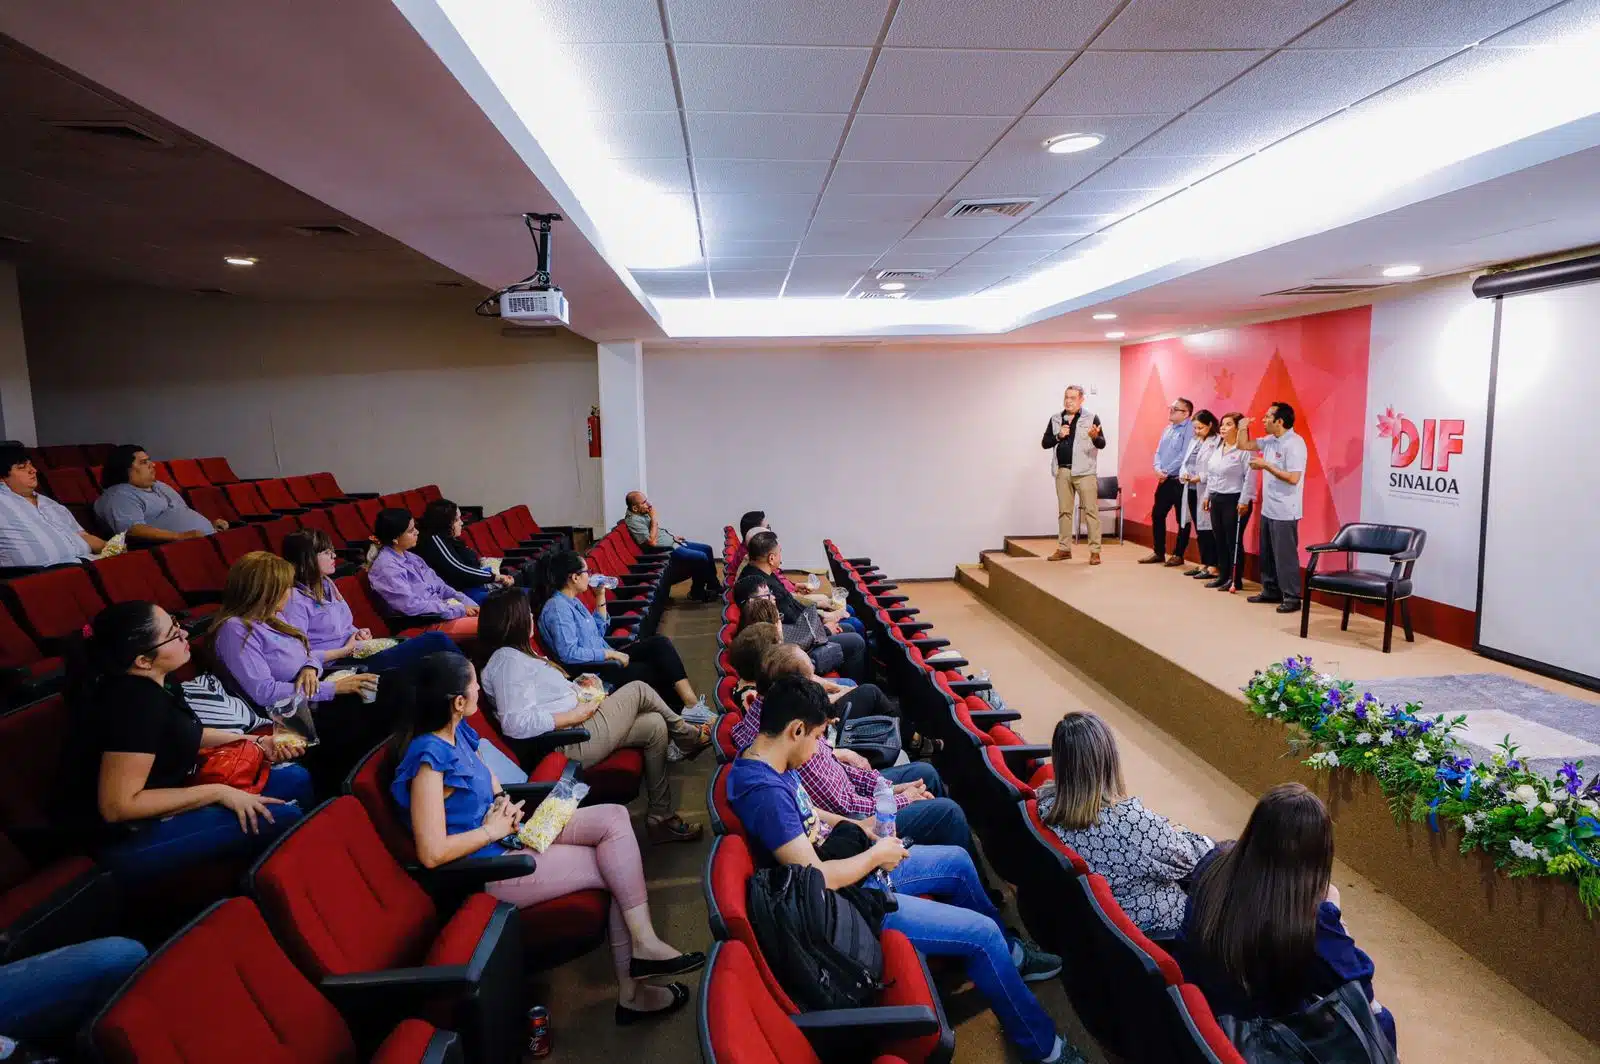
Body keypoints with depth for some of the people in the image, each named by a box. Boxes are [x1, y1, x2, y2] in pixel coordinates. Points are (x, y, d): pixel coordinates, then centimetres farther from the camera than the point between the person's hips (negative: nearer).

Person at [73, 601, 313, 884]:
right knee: (285, 820, -21)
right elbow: (117, 806, -29)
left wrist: (254, 742, 6)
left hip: (162, 800, 10)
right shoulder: (136, 704, -30)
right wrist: (219, 792, -25)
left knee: (296, 780, 6)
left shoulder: (155, 682, -1)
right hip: (131, 838, -10)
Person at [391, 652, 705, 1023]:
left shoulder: (455, 730, 2)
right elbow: (431, 854, -26)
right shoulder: (428, 759, -24)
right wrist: (492, 830, -16)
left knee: (614, 817, -7)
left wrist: (503, 802, 1)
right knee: (618, 868, -9)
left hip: (509, 835, 9)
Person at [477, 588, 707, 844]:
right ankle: (689, 737, 22)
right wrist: (574, 715, -22)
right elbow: (515, 723, -28)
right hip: (572, 742, -10)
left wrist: (577, 688, 5)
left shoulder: (514, 655, 14)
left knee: (655, 726, 5)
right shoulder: (507, 660, -18)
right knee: (638, 690, -4)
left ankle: (660, 817, 13)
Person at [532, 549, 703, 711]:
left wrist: (600, 596, 13)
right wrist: (611, 653, -19)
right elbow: (569, 654, -25)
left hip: (604, 660, 9)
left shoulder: (571, 602, 12)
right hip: (593, 672, -9)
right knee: (656, 670, -14)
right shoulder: (557, 607, -18)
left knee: (659, 642, -6)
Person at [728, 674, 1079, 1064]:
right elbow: (816, 879, -32)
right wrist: (876, 855, -16)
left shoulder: (768, 761, -2)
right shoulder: (766, 792, -33)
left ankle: (1008, 953, 42)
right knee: (982, 934, -9)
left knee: (957, 860, 19)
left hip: (857, 870, 10)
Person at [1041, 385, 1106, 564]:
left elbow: (1102, 444, -8)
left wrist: (1095, 437, -30)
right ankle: (1064, 549, 19)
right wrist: (1058, 436, -9)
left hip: (1084, 471, -4)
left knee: (1091, 511, -5)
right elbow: (1045, 443, 9)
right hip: (1062, 471, 4)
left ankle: (1095, 551, -2)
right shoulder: (1055, 419, 11)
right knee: (1064, 511, 10)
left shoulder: (1092, 418, -1)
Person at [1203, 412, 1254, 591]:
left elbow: (1249, 477, -16)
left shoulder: (1244, 450, -12)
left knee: (1233, 542, -3)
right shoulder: (1218, 448, 14)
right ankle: (1223, 576, 20)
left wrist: (1244, 501, -19)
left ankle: (1235, 580, 6)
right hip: (1216, 499, 8)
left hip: (1234, 501, -8)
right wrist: (1208, 495, 18)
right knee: (1220, 541, 11)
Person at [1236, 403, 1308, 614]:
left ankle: (1292, 598, 4)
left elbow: (1293, 478, -25)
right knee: (1267, 554, 16)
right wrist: (1243, 428, 2)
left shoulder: (1294, 443, -18)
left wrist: (1266, 465, -21)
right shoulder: (1270, 440, 8)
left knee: (1285, 555, -3)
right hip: (1268, 508, 9)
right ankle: (1271, 591, 26)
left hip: (1284, 512, -9)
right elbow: (1244, 445, 20)